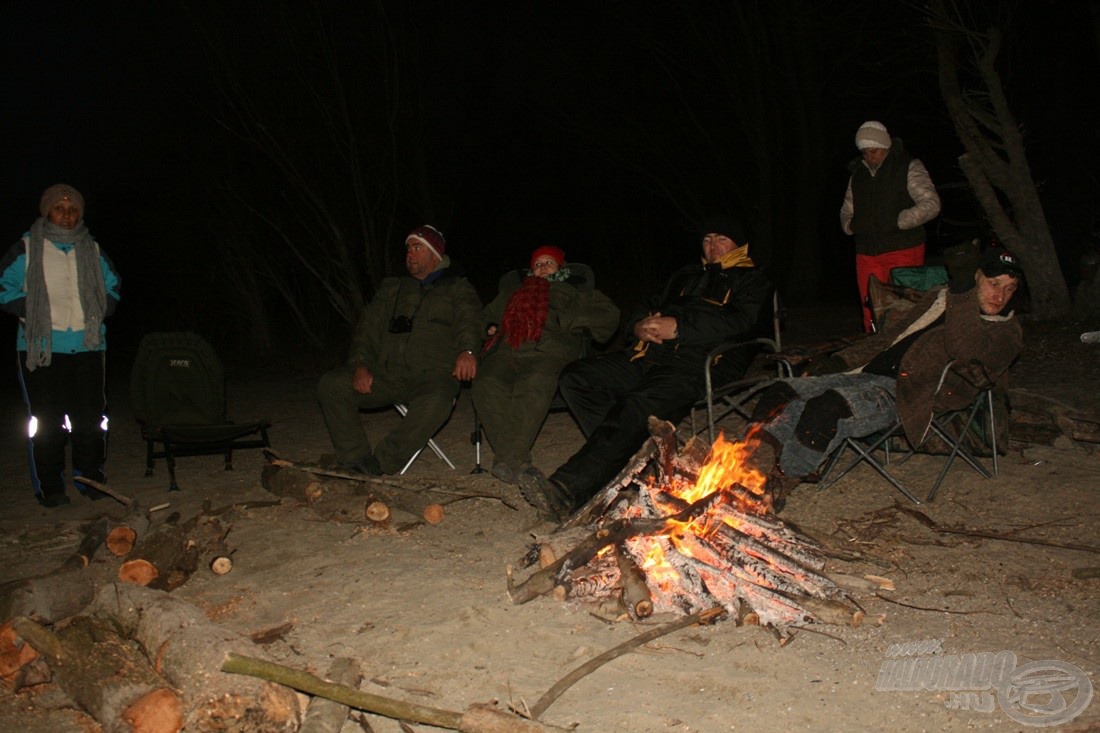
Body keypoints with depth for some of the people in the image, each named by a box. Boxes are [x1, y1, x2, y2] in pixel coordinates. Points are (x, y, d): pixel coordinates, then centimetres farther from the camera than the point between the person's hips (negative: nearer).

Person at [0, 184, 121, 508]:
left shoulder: (93, 251, 12)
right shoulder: (27, 248, 3)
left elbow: (112, 287, 21)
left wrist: (99, 312, 4)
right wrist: (32, 311, -8)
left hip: (87, 345, 3)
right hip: (40, 347, -2)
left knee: (91, 418, 4)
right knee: (46, 421, 0)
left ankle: (90, 478, 16)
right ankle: (49, 487, 10)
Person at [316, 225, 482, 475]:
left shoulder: (458, 288, 12)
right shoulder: (391, 288, 23)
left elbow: (468, 322, -7)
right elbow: (368, 328, 15)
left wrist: (467, 351, -30)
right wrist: (360, 364, -5)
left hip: (431, 376, -4)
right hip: (384, 374, 4)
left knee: (436, 402, -38)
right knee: (331, 385, -17)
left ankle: (379, 464, -26)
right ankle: (355, 458, -18)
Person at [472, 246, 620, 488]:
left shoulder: (575, 291, 27)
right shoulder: (513, 290, 38)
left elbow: (609, 314, 14)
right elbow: (489, 315, 48)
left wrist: (568, 321, 0)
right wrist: (491, 327, 23)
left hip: (549, 352, -3)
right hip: (508, 351, 3)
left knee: (534, 385, -39)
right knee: (486, 384, -32)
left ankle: (509, 459, -45)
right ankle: (519, 461, -38)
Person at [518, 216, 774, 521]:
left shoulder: (751, 280, 14)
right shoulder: (685, 276, 35)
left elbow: (740, 321, -5)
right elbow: (651, 306, 33)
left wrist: (678, 327, -13)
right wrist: (640, 326, 7)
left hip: (698, 363, -7)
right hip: (647, 356, 8)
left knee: (637, 407, -35)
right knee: (575, 378, -14)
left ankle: (567, 491, -46)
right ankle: (632, 456, -23)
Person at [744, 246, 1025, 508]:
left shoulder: (1006, 333, 7)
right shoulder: (940, 298, 22)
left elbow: (963, 351, -15)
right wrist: (841, 360, 16)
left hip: (901, 396, -7)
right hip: (865, 374, 7)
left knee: (826, 408, -35)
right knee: (781, 394, -13)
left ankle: (779, 488, -23)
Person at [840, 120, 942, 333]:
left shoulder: (908, 168, 0)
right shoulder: (857, 174, 17)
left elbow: (931, 204, -8)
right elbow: (846, 210, 24)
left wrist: (897, 221, -16)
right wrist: (851, 224, 2)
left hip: (903, 252, -5)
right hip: (867, 254, 5)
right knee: (871, 313, 2)